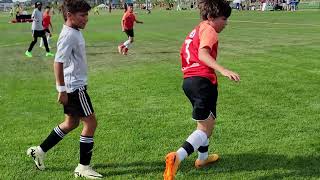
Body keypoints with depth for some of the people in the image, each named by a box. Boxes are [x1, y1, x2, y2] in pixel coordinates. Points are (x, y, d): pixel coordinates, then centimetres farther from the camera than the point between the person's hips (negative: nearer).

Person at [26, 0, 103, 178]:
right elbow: (58, 63, -23)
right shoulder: (69, 35, -18)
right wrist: (62, 89, -22)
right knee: (91, 122, -3)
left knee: (71, 123, 18)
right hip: (74, 87, -10)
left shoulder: (75, 33, 12)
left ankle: (40, 150, 28)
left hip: (75, 85, 10)